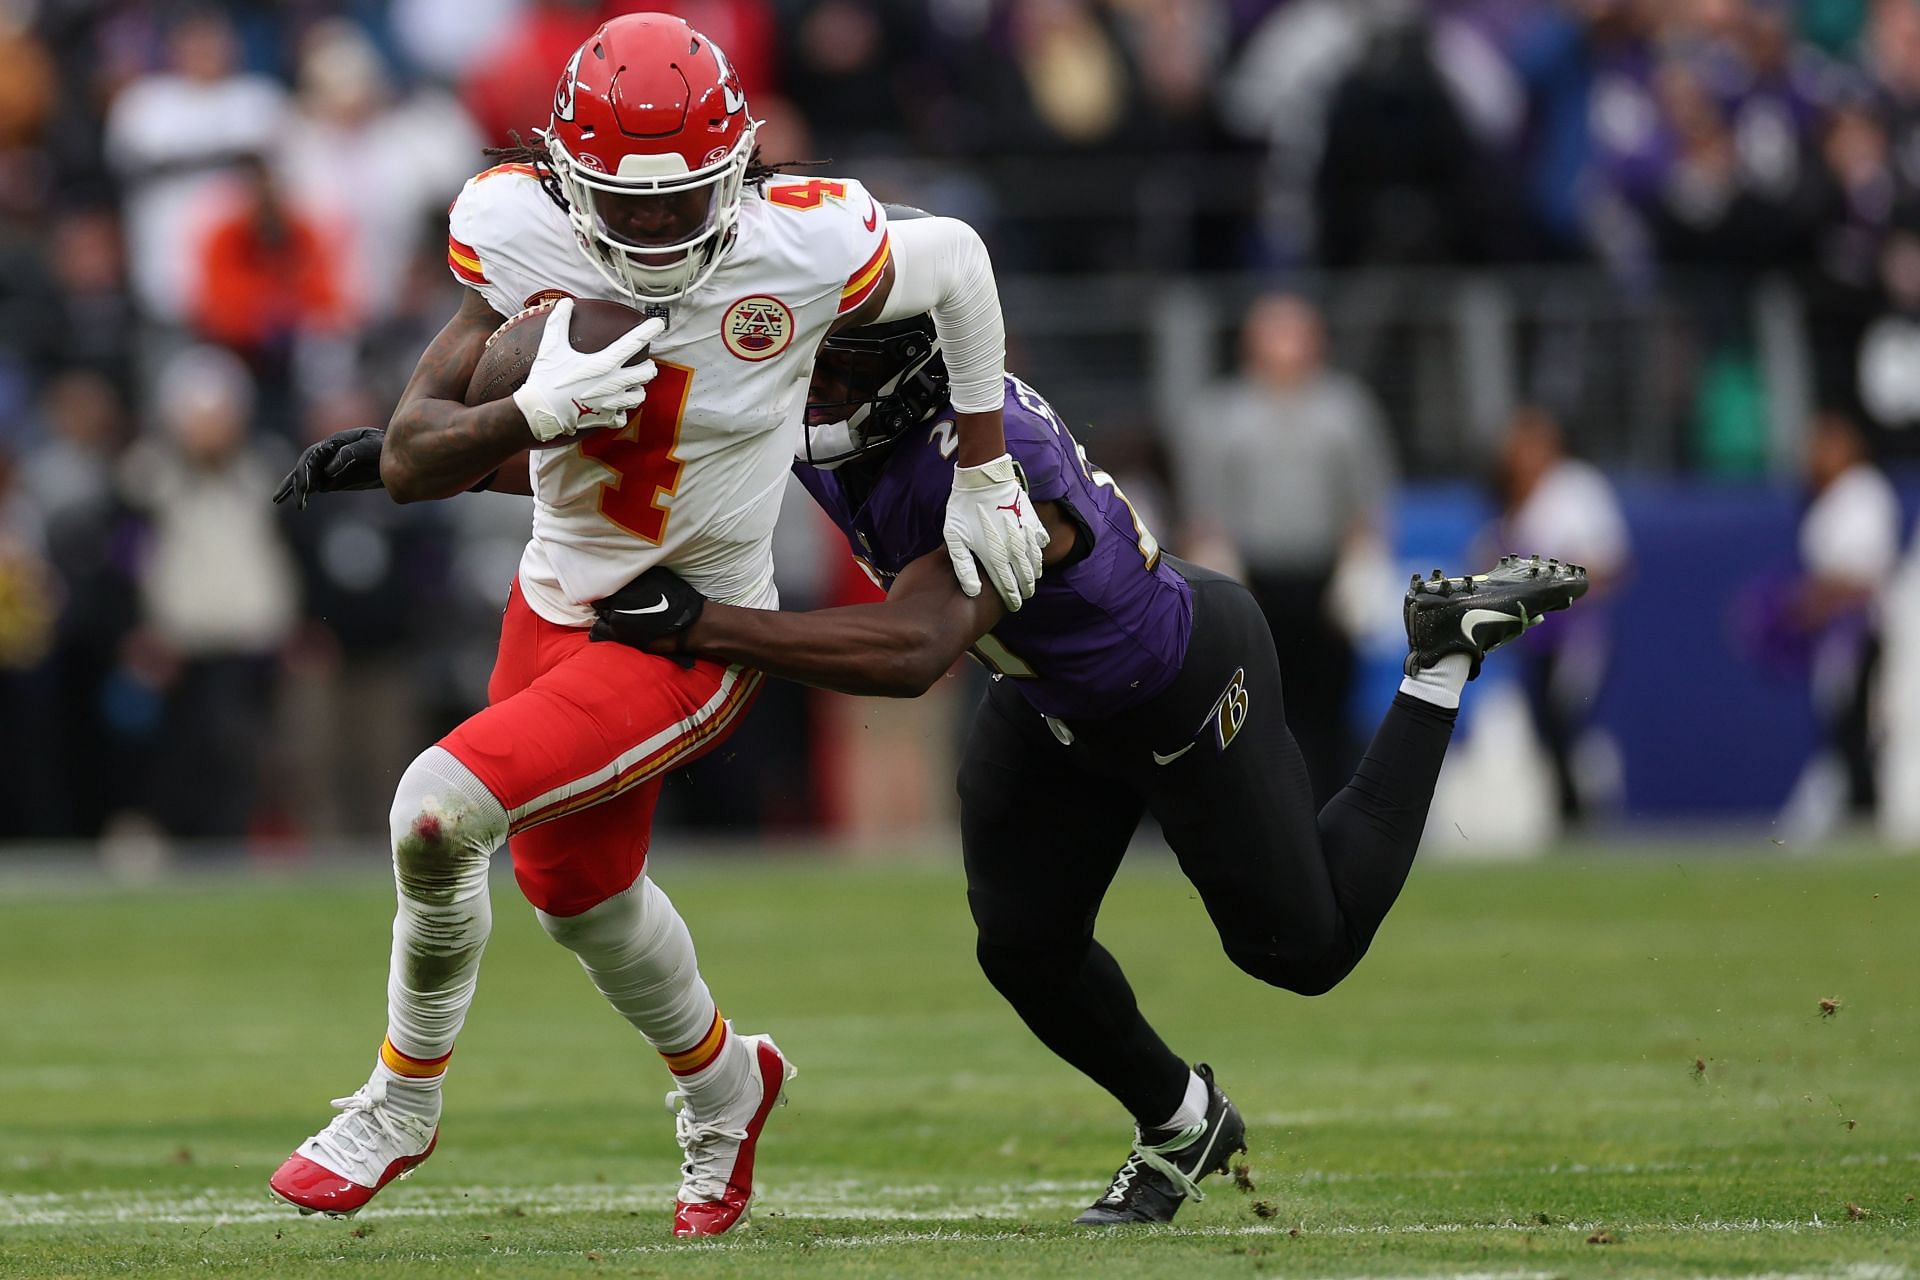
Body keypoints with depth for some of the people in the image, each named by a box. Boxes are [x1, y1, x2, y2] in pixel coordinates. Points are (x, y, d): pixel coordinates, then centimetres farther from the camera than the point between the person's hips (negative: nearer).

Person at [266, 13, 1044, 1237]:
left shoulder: (802, 249, -23)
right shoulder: (522, 240, -17)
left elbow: (958, 262, -1)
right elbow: (411, 460, -17)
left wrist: (986, 476, 5)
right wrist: (532, 410, -37)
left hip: (696, 637, -5)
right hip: (557, 600, 5)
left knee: (440, 811, -19)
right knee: (580, 885, 23)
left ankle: (402, 1103, 8)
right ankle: (723, 1086, 54)